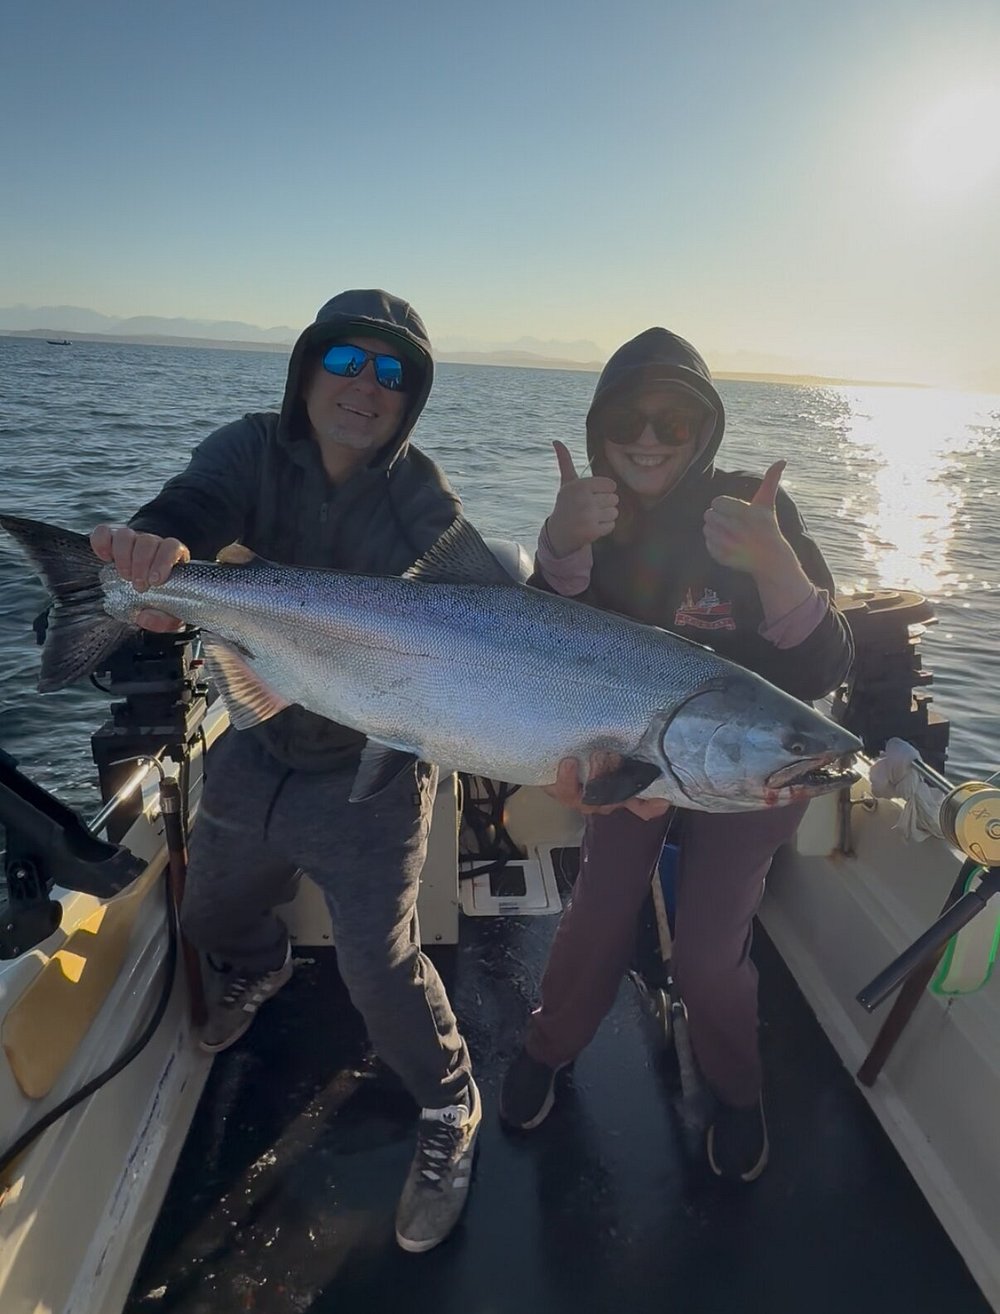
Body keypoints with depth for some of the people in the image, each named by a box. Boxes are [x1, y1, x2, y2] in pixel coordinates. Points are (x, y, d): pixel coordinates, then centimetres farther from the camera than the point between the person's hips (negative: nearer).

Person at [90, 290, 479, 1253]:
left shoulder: (423, 503, -15)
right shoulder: (255, 451, -8)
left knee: (381, 967, -6)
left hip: (369, 779, -4)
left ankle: (448, 1112, 24)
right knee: (211, 916, 25)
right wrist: (159, 542, -53)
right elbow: (198, 500, -28)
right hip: (253, 752, 4)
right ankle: (262, 970, 62)